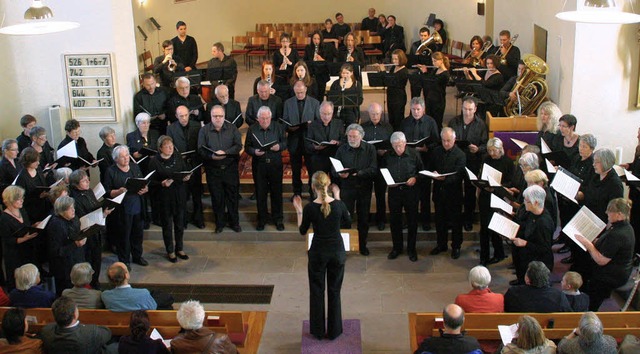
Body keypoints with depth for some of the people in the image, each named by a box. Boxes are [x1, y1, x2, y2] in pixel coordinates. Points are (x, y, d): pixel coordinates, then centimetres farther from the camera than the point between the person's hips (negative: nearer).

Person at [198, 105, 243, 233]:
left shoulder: (232, 128, 2)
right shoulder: (204, 130, 1)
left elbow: (238, 146, -5)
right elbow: (201, 149, -4)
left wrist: (225, 153, -20)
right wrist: (212, 156, -22)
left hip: (230, 168, 0)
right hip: (213, 169, 0)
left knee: (232, 196, 6)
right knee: (217, 197, 7)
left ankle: (234, 222, 21)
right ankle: (220, 223, 22)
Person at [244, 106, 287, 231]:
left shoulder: (278, 128, 1)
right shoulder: (252, 130, 1)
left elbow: (285, 143, 4)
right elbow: (247, 147, 4)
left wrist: (279, 146, -18)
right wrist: (254, 151, -17)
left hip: (275, 165, 0)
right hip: (259, 165, 0)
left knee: (277, 192, 7)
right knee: (260, 193, 8)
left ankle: (278, 219, 21)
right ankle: (262, 219, 22)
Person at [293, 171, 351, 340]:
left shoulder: (309, 208, -17)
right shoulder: (339, 204, -14)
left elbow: (302, 231, -2)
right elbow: (348, 222, 6)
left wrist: (299, 211, 6)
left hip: (318, 253, -1)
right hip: (337, 252, 1)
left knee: (317, 291, 14)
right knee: (334, 291, 15)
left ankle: (318, 331, 23)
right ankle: (334, 331, 22)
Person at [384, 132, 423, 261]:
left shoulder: (414, 154, -4)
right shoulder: (388, 156, 1)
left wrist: (415, 178, -15)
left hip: (411, 191, -2)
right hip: (394, 191, 2)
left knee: (412, 221, 6)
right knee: (394, 220, 9)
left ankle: (411, 249, 20)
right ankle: (397, 247, 25)